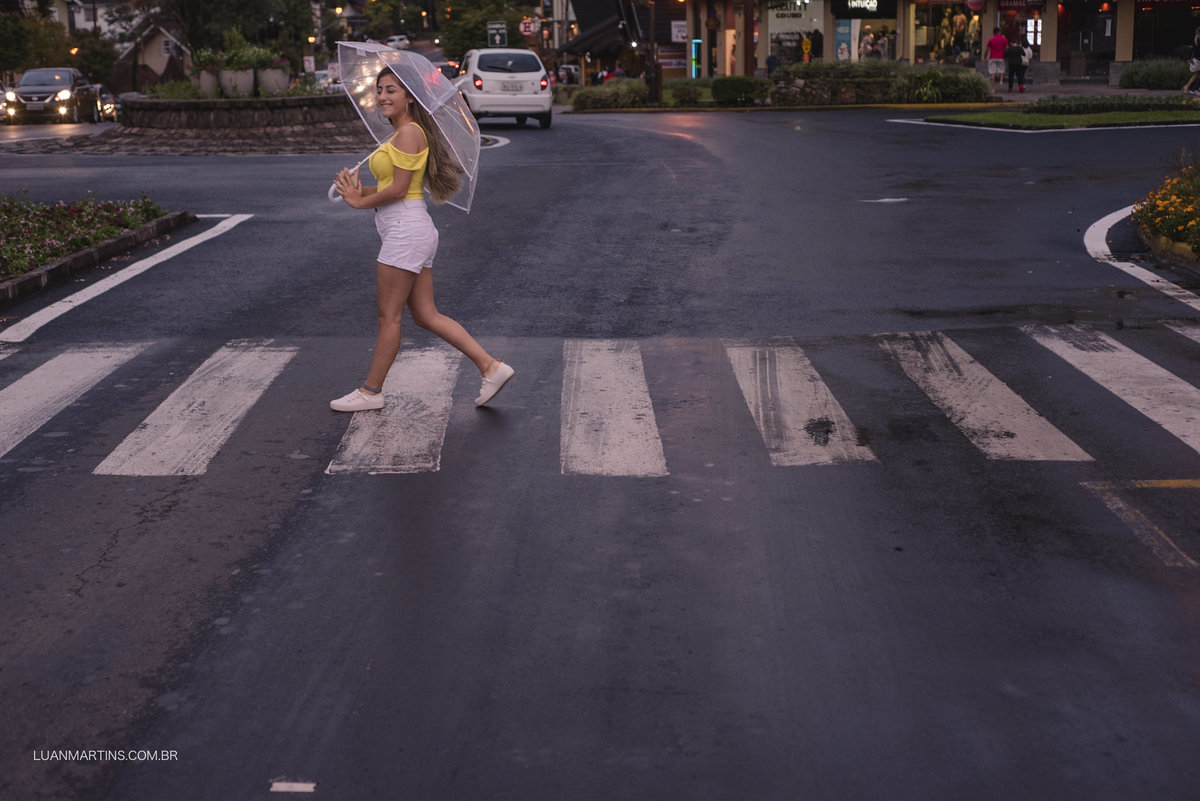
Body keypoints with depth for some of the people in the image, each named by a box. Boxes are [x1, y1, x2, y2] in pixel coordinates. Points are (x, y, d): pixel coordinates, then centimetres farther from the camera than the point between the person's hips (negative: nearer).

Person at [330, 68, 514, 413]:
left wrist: (360, 201, -4)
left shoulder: (408, 133, -13)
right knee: (426, 315, 10)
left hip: (405, 230, -10)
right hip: (414, 230, 10)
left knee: (389, 316, 1)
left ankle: (370, 391, 11)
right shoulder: (404, 133, 17)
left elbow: (398, 189, -17)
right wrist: (361, 190, 3)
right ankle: (491, 367, 7)